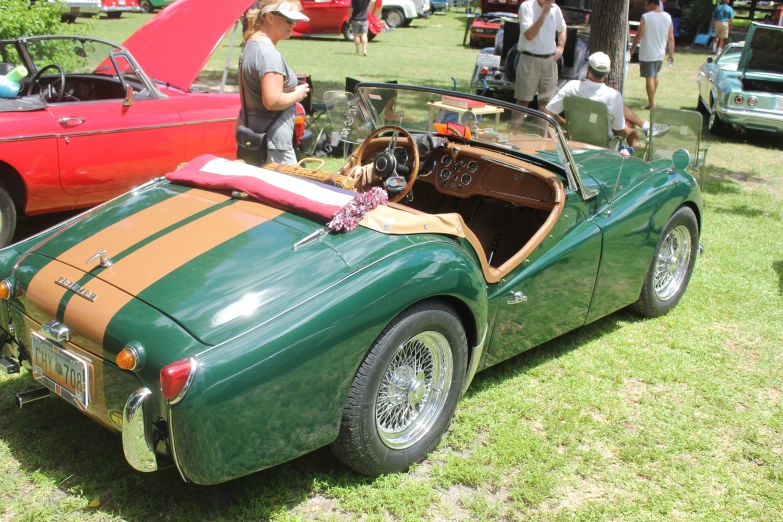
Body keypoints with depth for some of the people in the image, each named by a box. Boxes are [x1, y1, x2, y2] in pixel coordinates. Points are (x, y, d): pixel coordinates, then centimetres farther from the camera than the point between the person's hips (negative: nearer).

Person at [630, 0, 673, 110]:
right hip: (660, 54, 6)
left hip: (647, 54, -6)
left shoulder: (646, 17, -13)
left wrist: (632, 49, -4)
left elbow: (639, 35, -13)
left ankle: (651, 104, 0)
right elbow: (671, 37, 4)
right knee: (655, 76, 22)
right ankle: (652, 99, 35)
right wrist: (671, 53, 10)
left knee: (649, 78, -1)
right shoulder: (667, 17, 3)